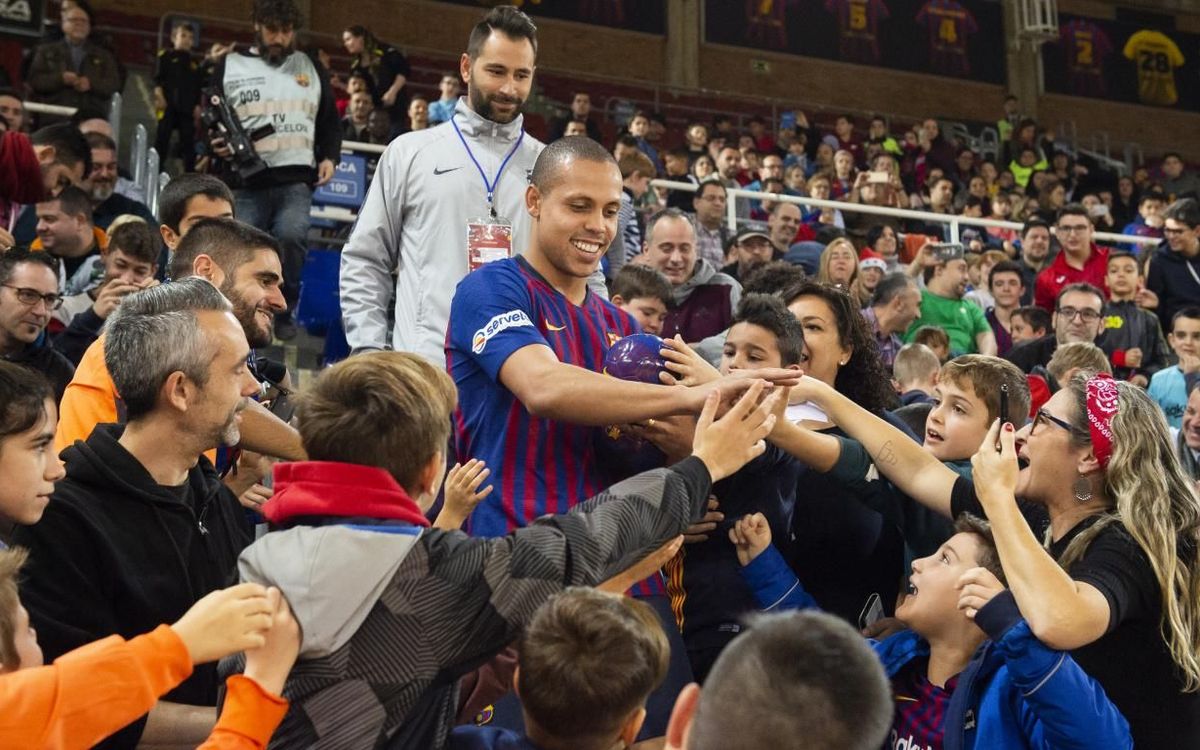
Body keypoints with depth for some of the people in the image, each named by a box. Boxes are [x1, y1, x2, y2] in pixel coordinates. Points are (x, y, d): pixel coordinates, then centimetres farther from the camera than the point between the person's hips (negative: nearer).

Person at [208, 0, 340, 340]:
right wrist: (216, 144, -10)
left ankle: (283, 311, -4)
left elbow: (330, 122, 22)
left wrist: (329, 158, 5)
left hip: (296, 177, 0)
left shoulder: (311, 67, 17)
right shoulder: (230, 66, 11)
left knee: (291, 236, -24)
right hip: (246, 181, 0)